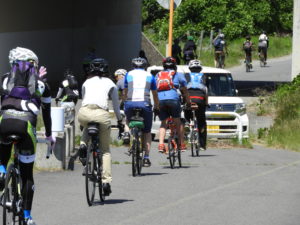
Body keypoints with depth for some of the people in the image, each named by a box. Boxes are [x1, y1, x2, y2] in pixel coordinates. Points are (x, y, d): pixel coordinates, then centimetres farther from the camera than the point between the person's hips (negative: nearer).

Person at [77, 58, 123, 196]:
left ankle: (83, 144, 8)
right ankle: (106, 180, 3)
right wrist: (119, 121, 36)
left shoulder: (87, 82, 24)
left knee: (86, 127, 39)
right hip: (101, 114, -1)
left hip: (84, 113, 1)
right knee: (105, 150, 14)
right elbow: (116, 104, 23)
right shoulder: (110, 83, 20)